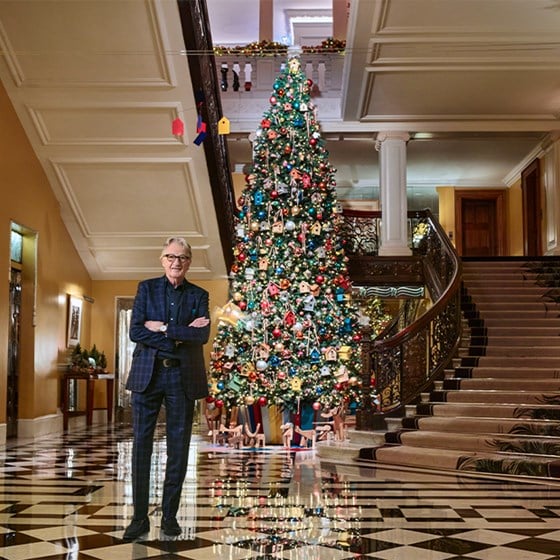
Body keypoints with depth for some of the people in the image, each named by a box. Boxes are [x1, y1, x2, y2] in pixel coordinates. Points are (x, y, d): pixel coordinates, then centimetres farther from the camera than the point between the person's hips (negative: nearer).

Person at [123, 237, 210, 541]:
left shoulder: (198, 295, 9)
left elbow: (202, 335, -7)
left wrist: (164, 328, -11)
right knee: (141, 444, -1)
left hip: (183, 377, 1)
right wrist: (180, 336, -11)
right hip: (147, 374, 0)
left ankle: (169, 515, 14)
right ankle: (139, 517, 7)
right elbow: (135, 331, -5)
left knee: (178, 447, 3)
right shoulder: (147, 288, 8)